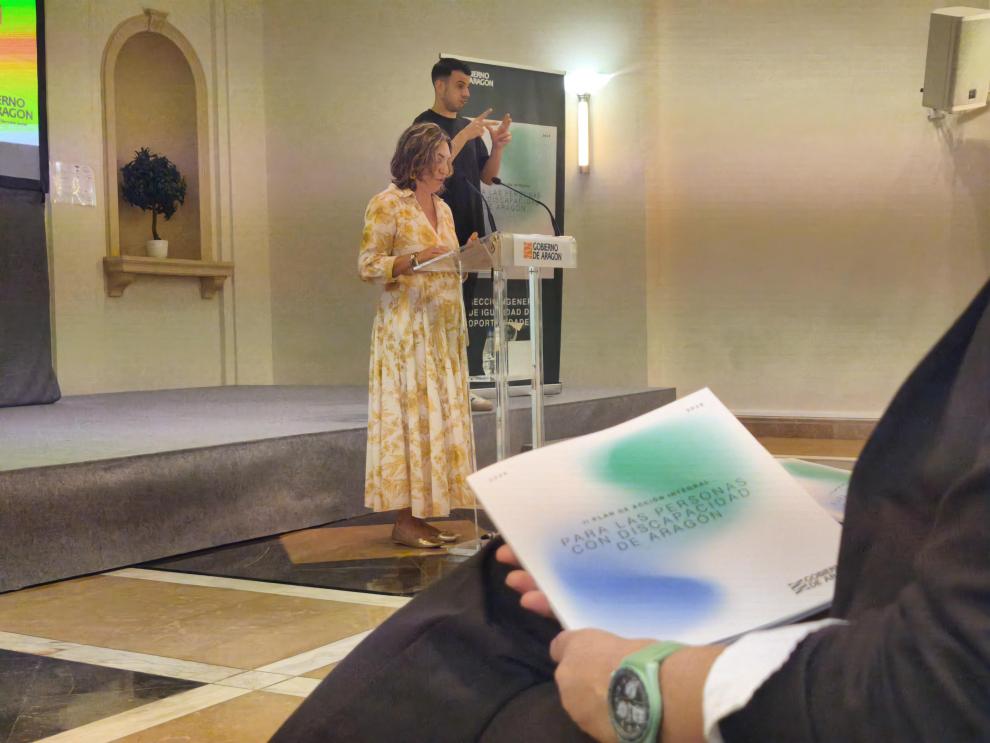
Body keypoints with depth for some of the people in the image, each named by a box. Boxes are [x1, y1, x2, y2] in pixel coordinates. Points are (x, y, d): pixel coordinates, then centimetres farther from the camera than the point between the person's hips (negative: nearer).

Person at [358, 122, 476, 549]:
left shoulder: (443, 208, 16)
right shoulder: (387, 204, -6)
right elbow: (368, 265, -10)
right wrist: (414, 261, -23)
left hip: (443, 327, 8)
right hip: (406, 326, -8)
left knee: (439, 416, 6)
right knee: (408, 414, -7)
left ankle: (422, 514, 11)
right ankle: (404, 520, -1)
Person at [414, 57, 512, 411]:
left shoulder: (468, 126, 17)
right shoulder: (425, 124, -4)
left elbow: (487, 175, 16)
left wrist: (497, 146, -1)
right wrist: (464, 136, -21)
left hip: (468, 231, 7)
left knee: (462, 309, 7)